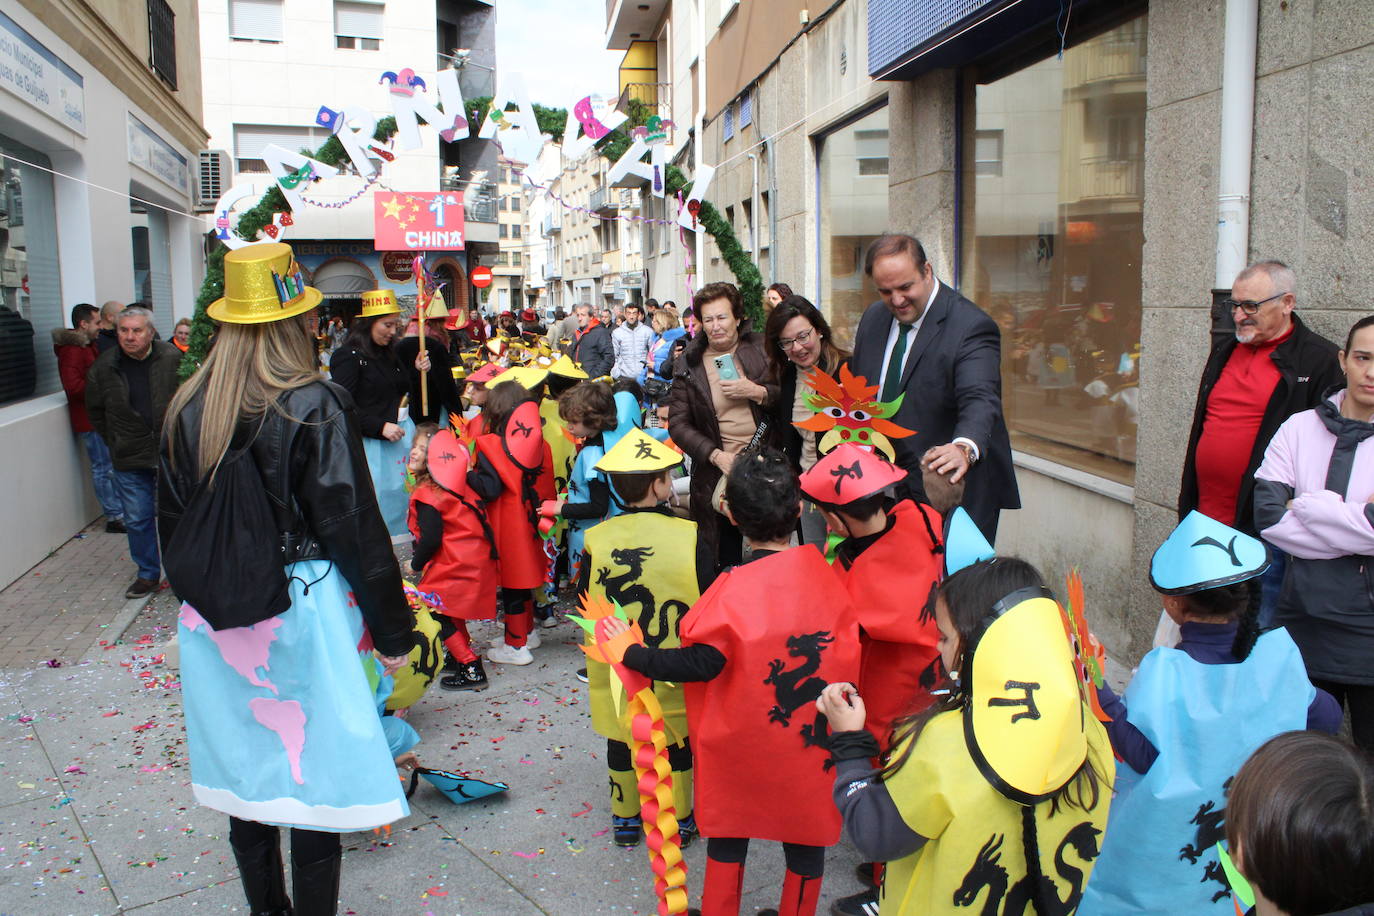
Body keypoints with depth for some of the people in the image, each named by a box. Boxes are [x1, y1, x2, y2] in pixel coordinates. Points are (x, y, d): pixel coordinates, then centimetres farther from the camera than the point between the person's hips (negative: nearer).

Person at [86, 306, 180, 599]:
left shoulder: (173, 359, -9)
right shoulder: (103, 367, -1)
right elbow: (95, 411, 14)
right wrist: (114, 441, 9)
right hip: (128, 459, 2)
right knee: (137, 519, 9)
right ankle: (148, 574, 25)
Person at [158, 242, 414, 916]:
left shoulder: (188, 410, 1)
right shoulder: (315, 405, -14)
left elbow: (171, 523, 10)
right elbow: (354, 526, -13)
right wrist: (393, 631, -5)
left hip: (216, 622, 5)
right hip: (303, 612, -5)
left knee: (246, 771, 18)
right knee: (312, 777, 6)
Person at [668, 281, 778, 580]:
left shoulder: (762, 348, 1)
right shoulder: (688, 365, -1)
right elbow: (679, 424, -2)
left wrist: (758, 392, -14)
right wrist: (716, 455, -14)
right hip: (716, 474, -1)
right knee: (722, 556, 8)